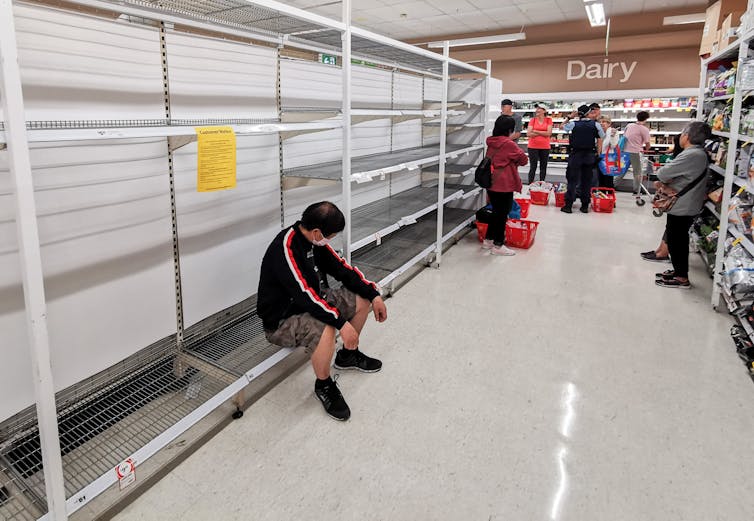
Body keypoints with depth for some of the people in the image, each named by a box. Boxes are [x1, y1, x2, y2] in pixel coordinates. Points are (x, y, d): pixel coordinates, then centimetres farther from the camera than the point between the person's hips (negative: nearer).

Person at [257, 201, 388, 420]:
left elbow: (341, 268, 4)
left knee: (362, 300, 5)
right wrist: (341, 323, -35)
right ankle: (324, 386, -7)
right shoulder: (285, 249, -30)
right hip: (282, 320, -9)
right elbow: (304, 295, -34)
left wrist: (374, 295, -2)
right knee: (325, 330, -36)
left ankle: (348, 355, 27)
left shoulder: (314, 240, -3)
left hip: (312, 302, 9)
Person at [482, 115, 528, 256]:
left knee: (496, 212, 20)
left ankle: (488, 240, 27)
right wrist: (515, 161, 12)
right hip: (504, 186, -8)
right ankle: (498, 245, 9)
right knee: (503, 214, 2)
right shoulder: (509, 144, -16)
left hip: (491, 183, 8)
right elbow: (524, 159, -7)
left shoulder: (491, 142, 5)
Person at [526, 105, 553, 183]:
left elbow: (549, 133, -9)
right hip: (533, 147, -1)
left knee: (543, 167, 9)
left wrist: (536, 131, -10)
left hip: (545, 147, 1)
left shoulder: (549, 120, 2)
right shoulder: (532, 120, 1)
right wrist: (543, 133, -10)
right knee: (533, 167, -2)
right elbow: (529, 134, -8)